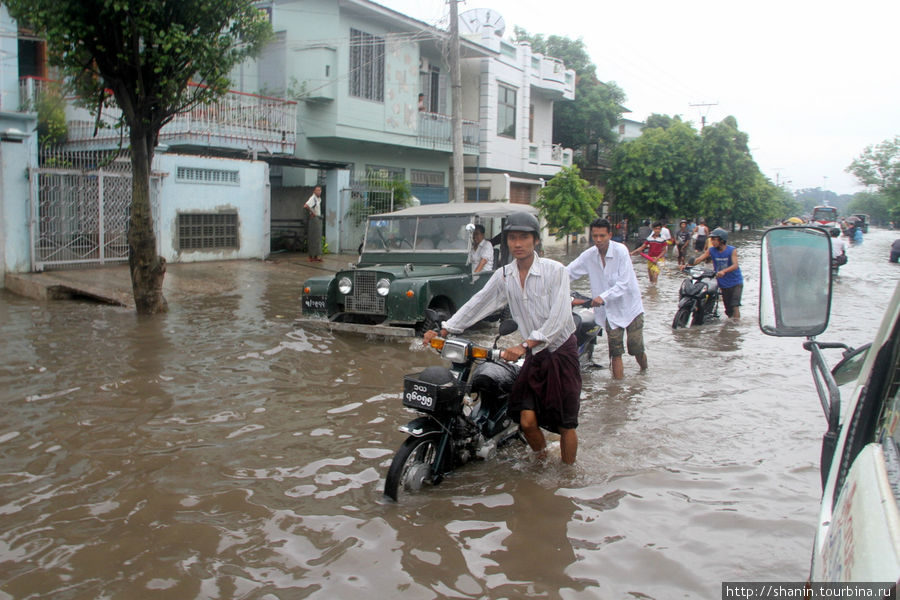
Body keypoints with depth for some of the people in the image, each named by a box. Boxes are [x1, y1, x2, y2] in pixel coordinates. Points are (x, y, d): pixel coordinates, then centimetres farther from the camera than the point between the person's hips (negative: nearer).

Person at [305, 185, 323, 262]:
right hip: (314, 219, -10)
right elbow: (306, 206, -32)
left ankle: (316, 256, 18)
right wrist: (312, 212, -19)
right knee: (313, 238, -7)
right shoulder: (312, 198, -15)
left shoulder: (319, 199, 14)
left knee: (318, 238, 12)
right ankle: (311, 257, -5)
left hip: (318, 219, 10)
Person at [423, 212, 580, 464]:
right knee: (527, 420, -1)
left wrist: (524, 345, -31)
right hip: (534, 356, 4)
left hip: (561, 351, -4)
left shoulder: (555, 270, -14)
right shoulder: (503, 275, 2)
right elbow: (477, 304, 4)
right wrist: (443, 330, -4)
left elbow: (558, 316, -23)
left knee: (566, 423, 0)